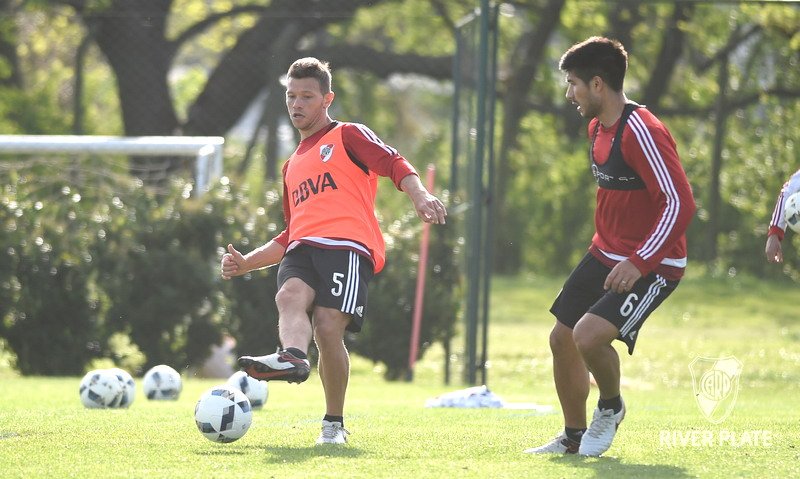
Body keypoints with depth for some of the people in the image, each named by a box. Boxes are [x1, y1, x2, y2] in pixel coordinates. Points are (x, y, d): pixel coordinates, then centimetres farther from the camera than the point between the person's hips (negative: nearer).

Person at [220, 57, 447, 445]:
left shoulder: (347, 136, 14)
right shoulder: (292, 167, 35)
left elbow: (393, 164, -3)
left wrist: (419, 195, -24)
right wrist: (246, 263, 24)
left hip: (347, 244, -6)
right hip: (302, 250, 6)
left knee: (328, 327, -23)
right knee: (290, 295, -30)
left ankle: (334, 424, -11)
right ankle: (293, 357, -60)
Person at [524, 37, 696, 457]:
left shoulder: (641, 131, -23)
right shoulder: (597, 127, 7)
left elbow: (680, 203, -27)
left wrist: (639, 263, -29)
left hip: (651, 265, -10)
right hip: (605, 254, 10)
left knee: (589, 336, -24)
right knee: (561, 338, 11)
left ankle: (611, 408, 7)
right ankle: (573, 438, 29)